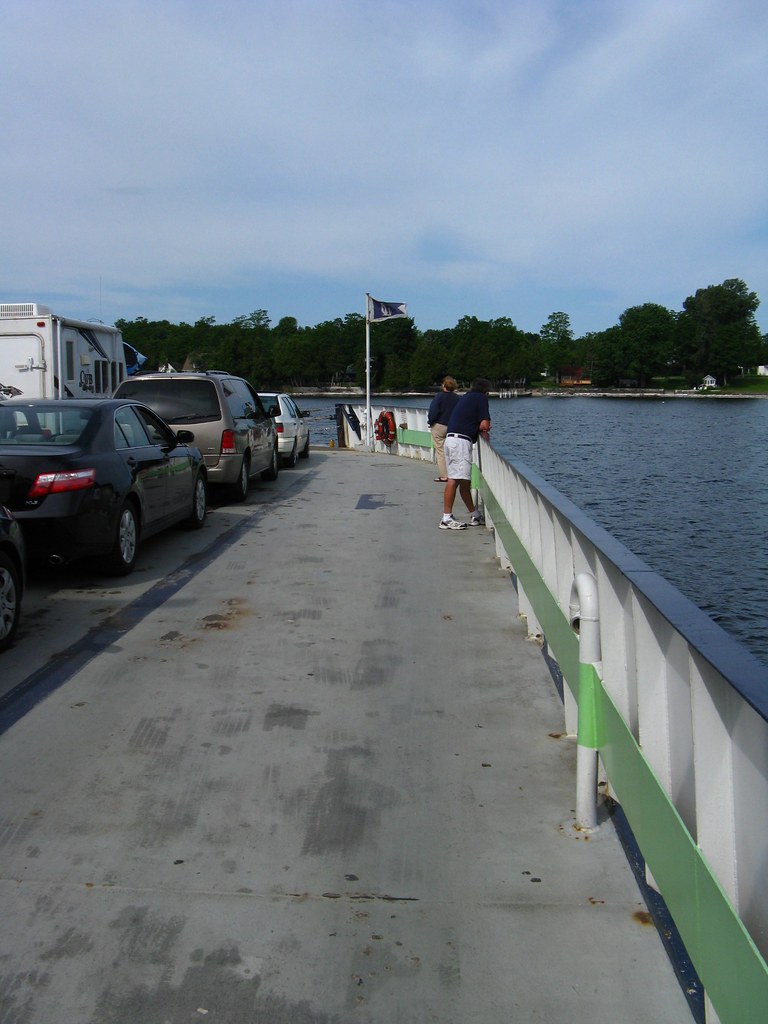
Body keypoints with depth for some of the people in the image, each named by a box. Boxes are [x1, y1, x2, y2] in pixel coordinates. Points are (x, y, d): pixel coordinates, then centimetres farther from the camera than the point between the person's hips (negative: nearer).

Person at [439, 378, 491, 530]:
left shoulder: (465, 397, 24)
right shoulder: (481, 398, 0)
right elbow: (484, 425, -8)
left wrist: (482, 429, 10)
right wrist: (484, 430, 14)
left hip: (451, 438, 9)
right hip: (461, 441, -9)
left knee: (464, 480, 13)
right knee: (455, 479, -11)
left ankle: (475, 515, 23)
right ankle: (447, 518, -14)